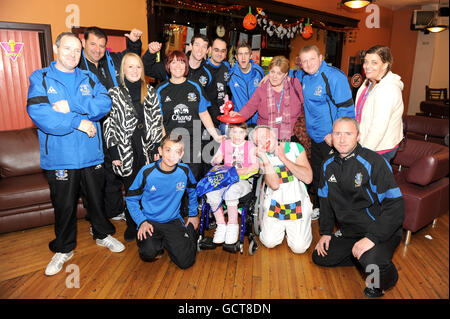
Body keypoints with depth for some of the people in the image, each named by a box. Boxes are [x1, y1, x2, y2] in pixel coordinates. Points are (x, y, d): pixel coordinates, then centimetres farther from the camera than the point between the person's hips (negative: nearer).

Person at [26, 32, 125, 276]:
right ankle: (64, 249, 30)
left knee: (97, 199, 16)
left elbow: (105, 103, -8)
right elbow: (38, 113, -16)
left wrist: (72, 105, -19)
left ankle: (103, 234, 38)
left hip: (91, 154, 2)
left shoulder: (89, 78, 9)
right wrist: (79, 122, -18)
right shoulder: (40, 78, 0)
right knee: (64, 205, 10)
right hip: (59, 157, -2)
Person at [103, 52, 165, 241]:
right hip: (126, 151, -1)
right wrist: (114, 153, -7)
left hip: (147, 149, 2)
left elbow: (157, 121, 7)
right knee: (131, 189, 7)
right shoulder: (114, 94, 1)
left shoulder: (150, 92, 8)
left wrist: (157, 148, 0)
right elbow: (109, 125, -1)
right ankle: (131, 226, 25)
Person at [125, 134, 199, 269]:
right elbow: (131, 198, -2)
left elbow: (192, 192, 14)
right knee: (149, 253, -30)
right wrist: (141, 221, -12)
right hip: (150, 221, -1)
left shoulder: (184, 171, -7)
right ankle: (157, 244, 7)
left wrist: (193, 214, 15)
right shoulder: (147, 172, -13)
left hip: (174, 221, 2)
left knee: (185, 262, -13)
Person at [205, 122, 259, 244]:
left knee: (231, 191, -36)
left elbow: (255, 165, -2)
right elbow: (213, 162, 15)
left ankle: (233, 225, -20)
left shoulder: (249, 146, 7)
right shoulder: (225, 144, 15)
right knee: (211, 192, -27)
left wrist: (242, 171, -18)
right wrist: (217, 160, -10)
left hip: (243, 180, -3)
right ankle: (221, 225, -15)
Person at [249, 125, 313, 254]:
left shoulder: (295, 148, -7)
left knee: (299, 247, -10)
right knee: (269, 243, -7)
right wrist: (265, 159, -26)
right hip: (274, 203, 1)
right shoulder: (261, 156, -6)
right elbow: (274, 185, -19)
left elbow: (308, 178, -17)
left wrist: (283, 158, -18)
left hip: (298, 203, -1)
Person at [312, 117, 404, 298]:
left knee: (372, 262, -33)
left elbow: (395, 206, -22)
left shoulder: (374, 162, -19)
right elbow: (325, 201, 14)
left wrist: (372, 238, -29)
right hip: (349, 232, 7)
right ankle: (367, 259, 14)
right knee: (320, 257, 3)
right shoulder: (328, 166, 2)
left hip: (380, 231, -6)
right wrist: (326, 232, 7)